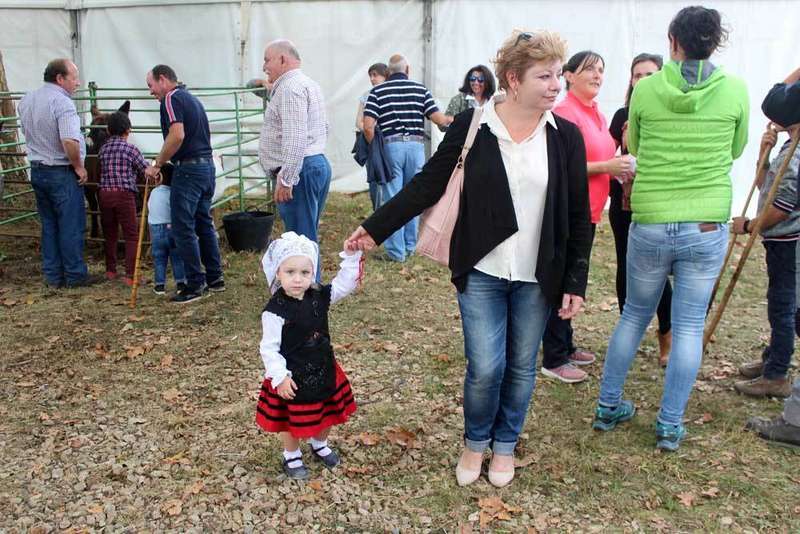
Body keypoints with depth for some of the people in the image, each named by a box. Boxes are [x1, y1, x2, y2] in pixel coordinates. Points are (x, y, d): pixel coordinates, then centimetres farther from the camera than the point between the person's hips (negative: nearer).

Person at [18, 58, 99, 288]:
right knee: (71, 226, 1)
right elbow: (70, 141, -29)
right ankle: (75, 275, 9)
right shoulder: (62, 102, -18)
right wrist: (79, 166, -16)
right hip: (62, 173, -8)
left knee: (49, 225, 14)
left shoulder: (25, 100, 10)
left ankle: (53, 276, 19)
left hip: (37, 170, 8)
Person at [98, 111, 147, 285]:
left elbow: (101, 171, 17)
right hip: (125, 194, -5)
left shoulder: (103, 149, 11)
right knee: (131, 235, 0)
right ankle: (130, 275, -5)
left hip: (104, 194, 5)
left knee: (109, 234, 15)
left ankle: (110, 271, 24)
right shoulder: (131, 149, -3)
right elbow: (146, 171, 0)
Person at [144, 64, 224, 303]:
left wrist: (157, 164, -14)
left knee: (183, 229, -3)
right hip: (207, 165, 9)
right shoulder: (192, 98, 20)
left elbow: (177, 135, -23)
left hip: (188, 168, -9)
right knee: (204, 223, 15)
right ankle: (215, 278, 20)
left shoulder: (172, 98, -8)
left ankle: (195, 285, 0)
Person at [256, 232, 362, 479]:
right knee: (292, 420, 13)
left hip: (323, 369, 6)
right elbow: (269, 348, -18)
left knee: (326, 412, 23)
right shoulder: (275, 310, -22)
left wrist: (351, 256, -17)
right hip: (292, 376, -5)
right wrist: (280, 377, -23)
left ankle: (320, 445, 50)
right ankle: (291, 456, 39)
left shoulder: (319, 297, -7)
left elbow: (346, 283, -5)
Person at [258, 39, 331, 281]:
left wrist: (286, 179, -23)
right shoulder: (309, 84, 21)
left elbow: (295, 138, -22)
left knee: (301, 240, -8)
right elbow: (323, 127, 27)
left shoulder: (290, 87, -12)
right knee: (308, 237, 15)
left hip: (300, 169, -11)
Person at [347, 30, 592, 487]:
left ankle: (505, 444, 36)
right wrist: (376, 228, -2)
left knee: (522, 367, 12)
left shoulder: (567, 137, -2)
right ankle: (476, 441, 28)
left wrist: (576, 282, 0)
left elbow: (579, 216, 2)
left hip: (537, 277, 2)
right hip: (481, 272, -2)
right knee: (485, 367, -1)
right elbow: (427, 185, -1)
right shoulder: (471, 128, -7)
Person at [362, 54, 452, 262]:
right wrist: (451, 120, 24)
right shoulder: (420, 89, 6)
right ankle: (410, 245, 22)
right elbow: (438, 119, 2)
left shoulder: (377, 91, 2)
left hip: (390, 146, -2)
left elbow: (368, 126, -8)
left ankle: (396, 250, 3)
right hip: (416, 145, 2)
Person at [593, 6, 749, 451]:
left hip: (649, 226, 1)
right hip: (707, 227, 0)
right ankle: (670, 426, 16)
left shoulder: (646, 89, -4)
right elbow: (736, 151, 12)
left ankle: (608, 407, 27)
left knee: (634, 316, 17)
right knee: (689, 326, 8)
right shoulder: (735, 90, -3)